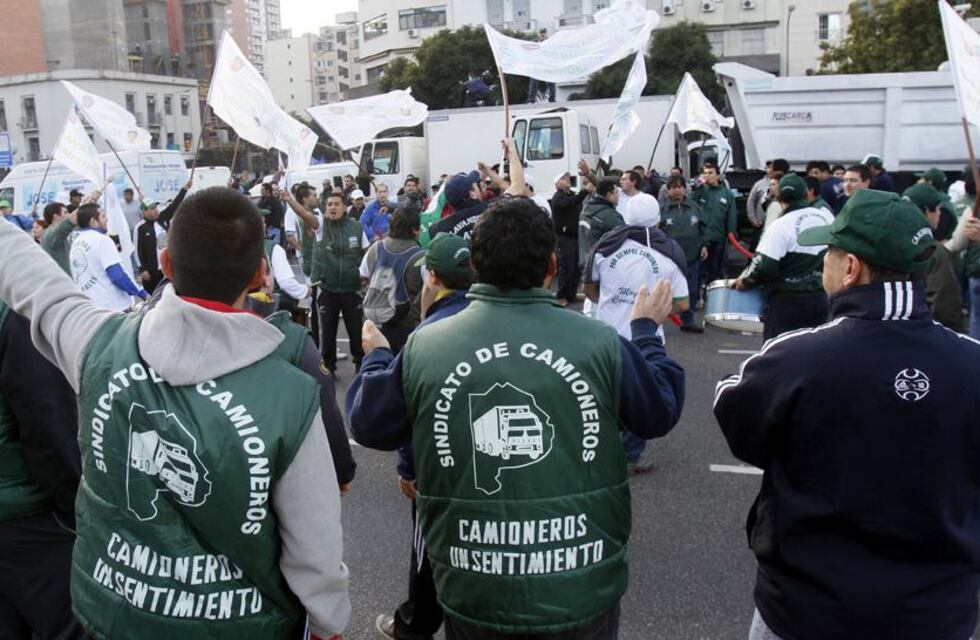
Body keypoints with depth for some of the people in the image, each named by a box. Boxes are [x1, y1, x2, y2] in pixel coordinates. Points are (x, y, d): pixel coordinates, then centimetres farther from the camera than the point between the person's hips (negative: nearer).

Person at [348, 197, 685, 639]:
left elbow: (367, 425, 4)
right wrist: (646, 330, 19)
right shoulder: (601, 344, -13)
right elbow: (662, 411, 4)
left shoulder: (423, 348, -12)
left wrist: (376, 357, 22)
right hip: (583, 591, 0)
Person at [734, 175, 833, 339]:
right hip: (820, 297, 6)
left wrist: (745, 280, -4)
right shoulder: (826, 216, 5)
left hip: (788, 300, -6)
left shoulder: (781, 225, -16)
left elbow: (764, 267, -21)